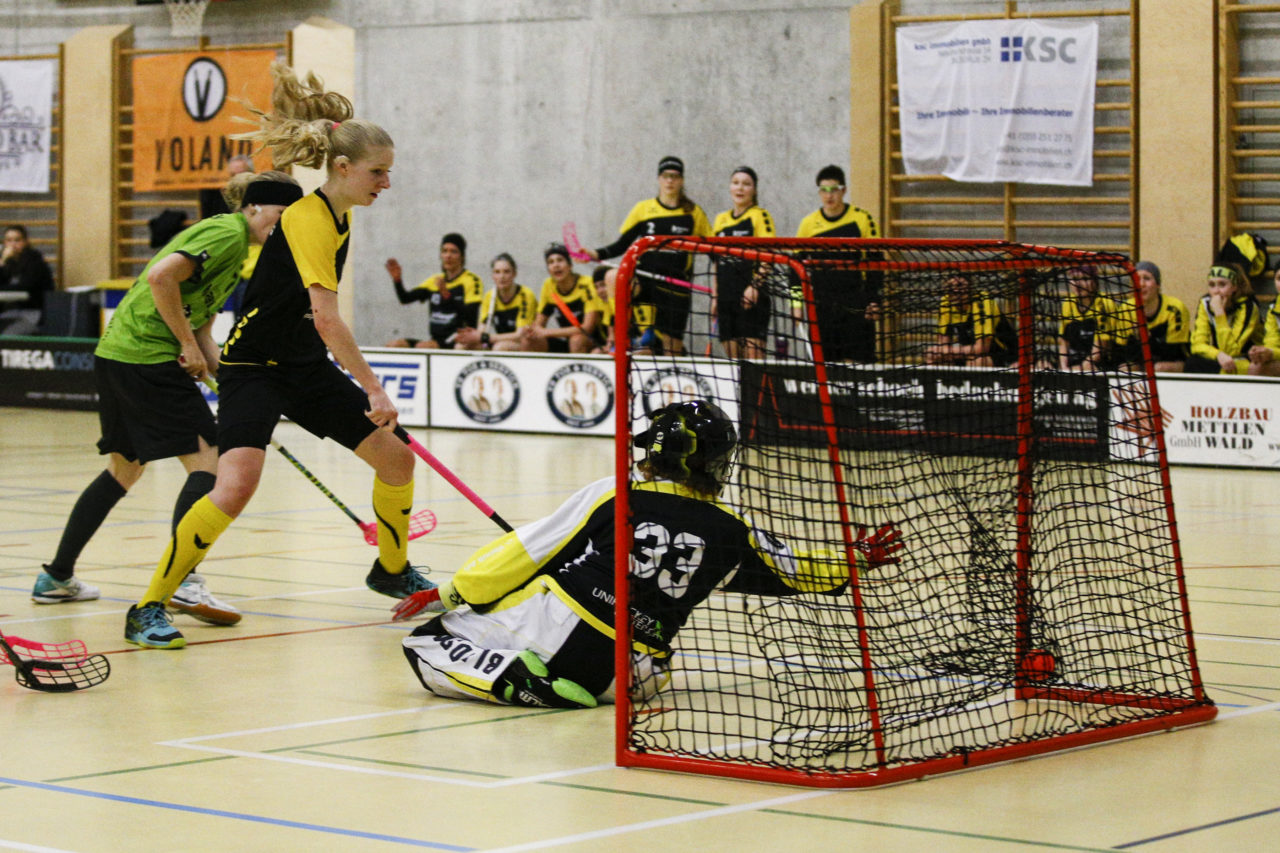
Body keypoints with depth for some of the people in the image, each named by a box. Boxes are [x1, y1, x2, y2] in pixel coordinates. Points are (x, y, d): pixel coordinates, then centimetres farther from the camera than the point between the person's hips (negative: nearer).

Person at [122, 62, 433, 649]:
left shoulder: (339, 215, 4)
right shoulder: (307, 220, -24)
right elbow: (326, 317, -33)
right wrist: (373, 388, -35)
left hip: (306, 365, 9)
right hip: (254, 365, -9)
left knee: (396, 459, 8)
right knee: (237, 485, -27)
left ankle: (391, 570, 34)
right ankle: (148, 610, -17)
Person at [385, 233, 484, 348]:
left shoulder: (472, 280, -3)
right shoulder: (435, 281, 17)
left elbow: (470, 317, -17)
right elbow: (405, 298, 10)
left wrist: (447, 295, -26)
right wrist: (397, 279, -7)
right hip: (435, 339, 7)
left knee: (422, 346, -33)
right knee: (394, 345, -13)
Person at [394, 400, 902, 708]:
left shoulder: (613, 497, 0)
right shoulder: (730, 534, 6)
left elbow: (525, 554, 2)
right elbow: (798, 573, 21)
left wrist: (447, 594, 10)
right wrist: (861, 557, 36)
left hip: (555, 627, -4)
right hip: (623, 672, 4)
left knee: (426, 648, 2)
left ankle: (530, 684, -18)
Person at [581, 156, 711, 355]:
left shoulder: (693, 213, 8)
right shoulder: (643, 209, 10)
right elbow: (622, 245, 10)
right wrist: (597, 254, -6)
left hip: (676, 284, 0)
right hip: (644, 277, 0)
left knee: (672, 345, -2)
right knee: (614, 277, -33)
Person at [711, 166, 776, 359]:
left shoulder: (760, 216, 0)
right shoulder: (720, 220, 17)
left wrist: (755, 286, -20)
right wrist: (715, 296, 16)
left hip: (751, 297, -6)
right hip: (726, 298, 6)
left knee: (753, 354, -12)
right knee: (733, 356, 3)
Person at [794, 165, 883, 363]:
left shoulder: (862, 219, 0)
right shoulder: (808, 224, 7)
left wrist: (874, 301, -4)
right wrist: (797, 303, 6)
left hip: (856, 307, -3)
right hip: (821, 307, 3)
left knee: (855, 361, -7)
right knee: (824, 361, 1)